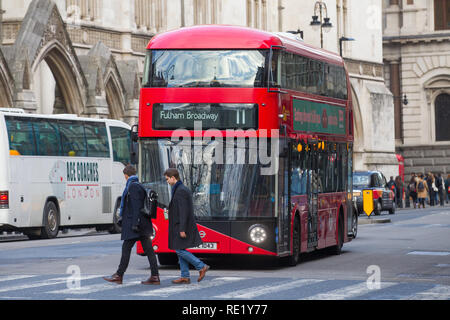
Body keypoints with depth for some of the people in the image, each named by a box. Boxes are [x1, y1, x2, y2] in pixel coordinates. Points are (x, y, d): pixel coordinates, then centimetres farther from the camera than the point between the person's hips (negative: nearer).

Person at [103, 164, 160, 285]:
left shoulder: (133, 186, -12)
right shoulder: (140, 186, 16)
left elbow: (136, 206, -19)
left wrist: (134, 224, -21)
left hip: (134, 224, -9)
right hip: (143, 225, 9)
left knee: (126, 248, -1)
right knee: (148, 249, 4)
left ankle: (119, 276, 5)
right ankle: (155, 276, 2)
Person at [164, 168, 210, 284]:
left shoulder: (180, 191, -16)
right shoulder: (183, 189, 15)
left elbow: (184, 211, -22)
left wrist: (182, 229, -24)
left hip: (181, 226, -10)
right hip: (181, 226, 10)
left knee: (180, 250, -8)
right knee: (180, 250, 9)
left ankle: (201, 267, -5)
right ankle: (185, 277, 9)